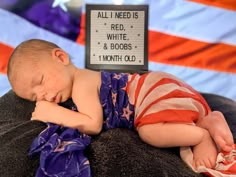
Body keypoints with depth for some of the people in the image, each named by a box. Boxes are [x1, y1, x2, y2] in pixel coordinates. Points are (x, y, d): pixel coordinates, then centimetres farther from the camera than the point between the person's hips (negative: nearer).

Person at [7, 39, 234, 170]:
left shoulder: (81, 85, -17)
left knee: (149, 131, -32)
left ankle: (203, 136, -15)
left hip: (158, 90, -10)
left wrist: (53, 114, -19)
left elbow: (94, 125, -26)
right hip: (157, 86, 10)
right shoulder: (84, 80, 14)